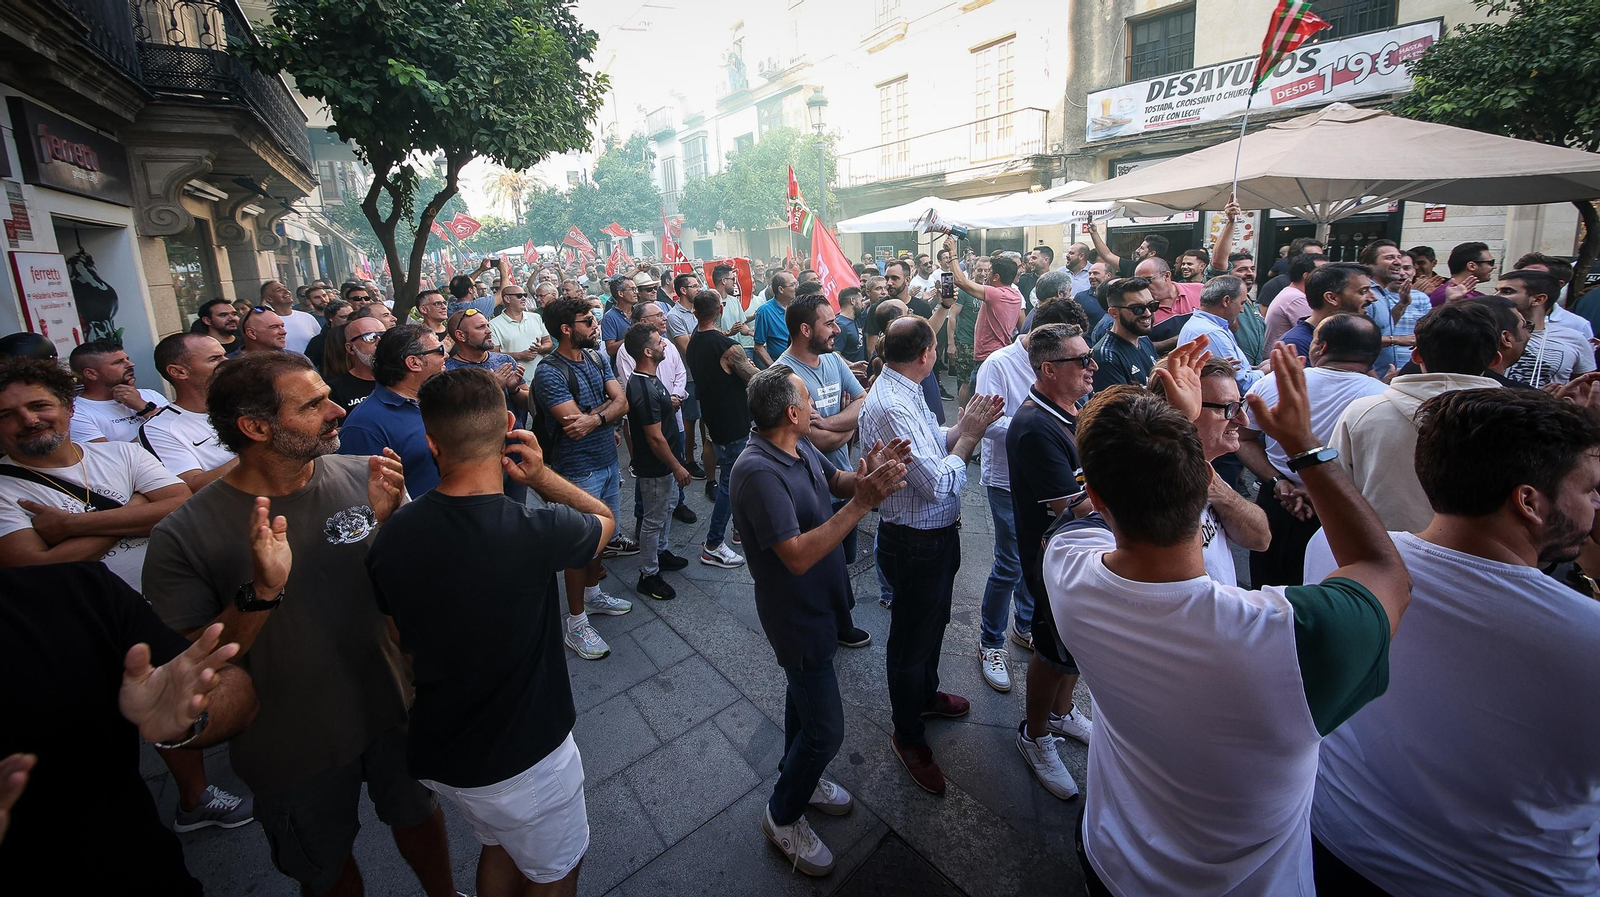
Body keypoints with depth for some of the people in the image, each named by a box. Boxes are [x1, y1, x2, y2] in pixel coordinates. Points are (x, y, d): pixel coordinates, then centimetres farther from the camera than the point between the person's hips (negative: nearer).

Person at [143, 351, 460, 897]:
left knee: (418, 815, 27)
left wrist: (390, 518, -26)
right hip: (294, 748, -2)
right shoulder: (183, 537, -20)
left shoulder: (360, 478, -15)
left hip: (395, 708, 2)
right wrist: (260, 591, -34)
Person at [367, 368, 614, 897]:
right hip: (523, 760, -5)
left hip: (435, 750, 6)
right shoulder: (536, 533, -31)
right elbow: (604, 519, -7)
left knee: (499, 848, 33)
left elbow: (403, 645, 3)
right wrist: (538, 475, -17)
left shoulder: (391, 536, -13)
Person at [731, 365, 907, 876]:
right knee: (825, 729, 3)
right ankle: (783, 816, 29)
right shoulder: (758, 473, -32)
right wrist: (861, 504, -37)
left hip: (818, 602, 9)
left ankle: (799, 777, 51)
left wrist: (867, 474, -19)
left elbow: (836, 481, 4)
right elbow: (798, 556, -35)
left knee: (803, 692, 27)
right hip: (797, 615, -9)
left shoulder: (800, 447, -5)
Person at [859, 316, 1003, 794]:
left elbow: (933, 442, 9)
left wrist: (965, 427, -7)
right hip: (915, 544, -10)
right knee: (911, 636, 11)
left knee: (932, 623, 29)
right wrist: (968, 434, -16)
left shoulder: (902, 391, 2)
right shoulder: (892, 407, -30)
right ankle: (909, 735, 33)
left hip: (934, 535, 10)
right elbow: (938, 485, -28)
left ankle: (925, 694, 54)